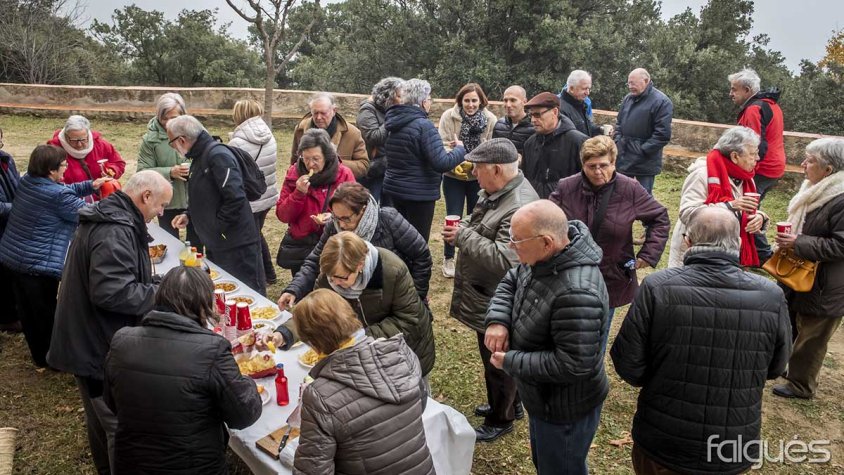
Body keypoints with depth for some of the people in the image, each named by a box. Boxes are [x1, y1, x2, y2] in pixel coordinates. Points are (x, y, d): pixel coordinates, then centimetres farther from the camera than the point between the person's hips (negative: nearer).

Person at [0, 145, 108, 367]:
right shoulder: (58, 196, -22)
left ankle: (39, 356, 37)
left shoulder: (27, 181, 4)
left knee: (28, 313, 20)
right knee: (45, 314, 10)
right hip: (39, 266, -9)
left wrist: (90, 185, 7)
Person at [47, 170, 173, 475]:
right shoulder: (115, 231, -25)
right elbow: (111, 292, -32)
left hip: (88, 342, 11)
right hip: (100, 348, -11)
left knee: (102, 420, 26)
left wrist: (154, 285, 12)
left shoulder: (107, 218, 10)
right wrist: (162, 294, -21)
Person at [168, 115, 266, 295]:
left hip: (237, 246, -10)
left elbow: (235, 198, -28)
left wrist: (216, 227, -18)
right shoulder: (200, 157, 12)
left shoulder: (218, 155, -19)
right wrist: (189, 215, 10)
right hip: (216, 245, 10)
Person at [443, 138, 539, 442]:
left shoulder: (519, 208, -31)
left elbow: (504, 260, -37)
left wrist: (463, 236, -28)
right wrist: (463, 226, -3)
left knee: (497, 361, 11)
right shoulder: (496, 191, 2)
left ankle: (500, 420, 33)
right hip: (487, 298, 10)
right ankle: (510, 404, 47)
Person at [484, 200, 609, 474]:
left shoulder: (576, 293, -39)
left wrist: (511, 362, -26)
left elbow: (572, 365, -36)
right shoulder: (542, 259, -9)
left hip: (565, 410, -9)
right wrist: (497, 320, -13)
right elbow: (510, 282, 8)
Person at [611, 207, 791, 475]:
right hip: (735, 451, 2)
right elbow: (775, 368, 2)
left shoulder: (657, 288, -22)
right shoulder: (771, 297, -14)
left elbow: (628, 365, -15)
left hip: (662, 444, -2)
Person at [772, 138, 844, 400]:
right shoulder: (815, 190, 3)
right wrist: (789, 239, 4)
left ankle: (800, 385, 25)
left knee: (810, 336, 8)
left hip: (822, 285, -9)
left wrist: (798, 244, -26)